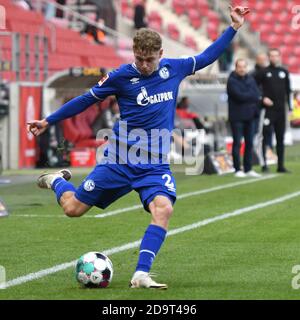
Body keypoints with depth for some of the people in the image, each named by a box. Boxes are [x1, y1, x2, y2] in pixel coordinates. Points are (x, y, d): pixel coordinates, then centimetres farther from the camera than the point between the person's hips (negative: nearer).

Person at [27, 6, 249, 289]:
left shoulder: (174, 68, 3)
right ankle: (57, 180, 38)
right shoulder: (121, 76, -6)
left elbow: (206, 57, 19)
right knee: (73, 208, 1)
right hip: (120, 159, -2)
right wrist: (48, 121, 9)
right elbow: (87, 99, 5)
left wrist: (234, 27, 16)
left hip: (155, 164, 2)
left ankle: (141, 275, -24)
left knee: (163, 209, -26)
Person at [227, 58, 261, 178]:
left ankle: (248, 169, 14)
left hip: (250, 115, 6)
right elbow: (239, 96, -19)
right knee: (237, 143, -2)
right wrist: (252, 96, -6)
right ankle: (238, 170, 2)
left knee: (249, 143, 8)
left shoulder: (250, 79, 10)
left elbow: (257, 95, 1)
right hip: (237, 117, -6)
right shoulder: (232, 81, -8)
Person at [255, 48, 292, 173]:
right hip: (268, 109, -4)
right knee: (266, 135, -10)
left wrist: (290, 106, 9)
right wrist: (263, 98, -12)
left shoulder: (284, 72, 12)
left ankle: (281, 165, 12)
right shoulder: (264, 72, 0)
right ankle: (264, 164, -10)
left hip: (281, 110, 4)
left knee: (280, 138, 7)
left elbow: (288, 90, 15)